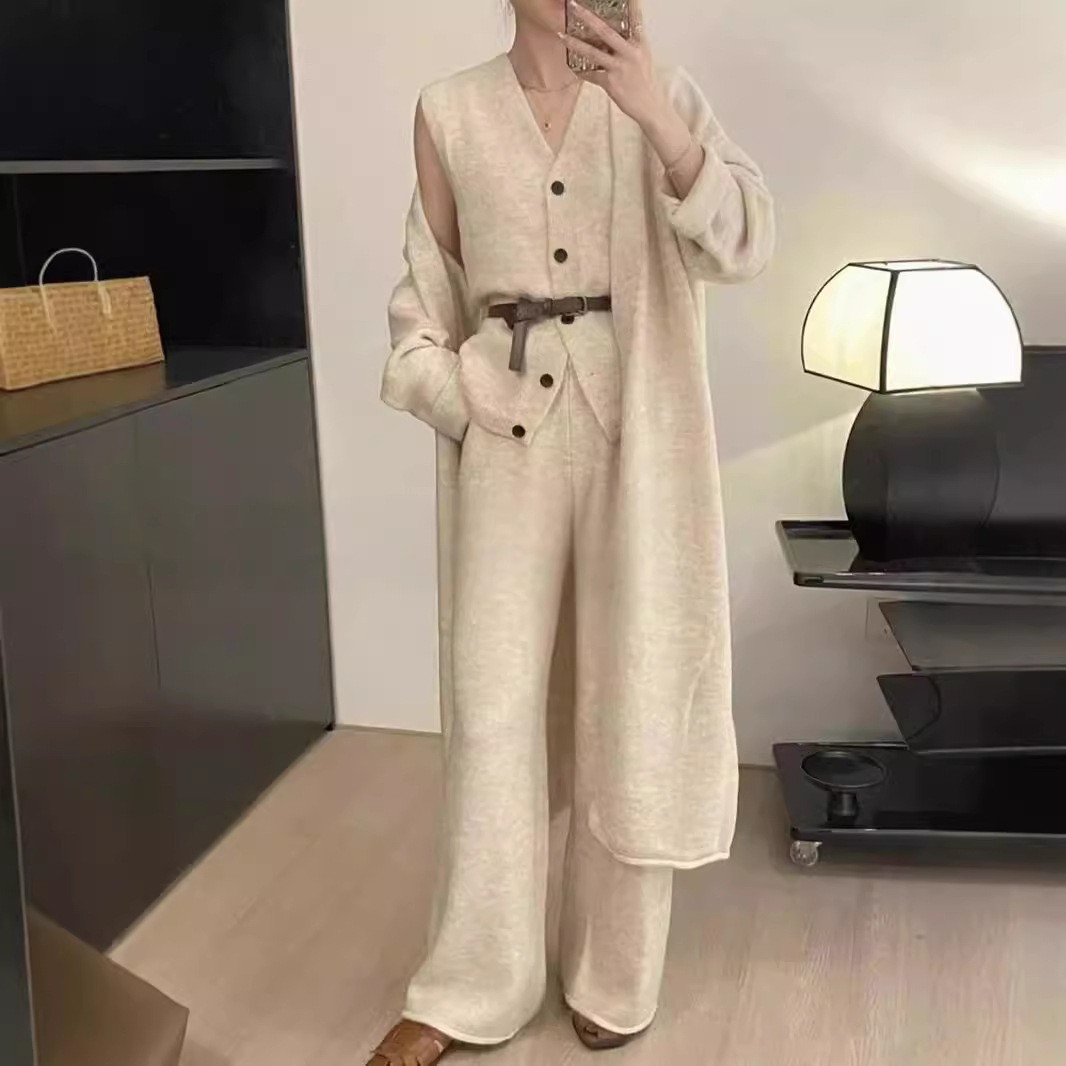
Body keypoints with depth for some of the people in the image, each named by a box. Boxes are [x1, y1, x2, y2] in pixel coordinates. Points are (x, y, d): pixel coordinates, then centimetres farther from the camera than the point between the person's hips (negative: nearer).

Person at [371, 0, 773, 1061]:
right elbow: (427, 286, 11)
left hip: (634, 425, 0)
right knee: (492, 701, 2)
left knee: (632, 692, 5)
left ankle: (614, 973, 21)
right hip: (506, 428, 1)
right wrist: (448, 393, -4)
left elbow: (743, 242, -10)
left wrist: (652, 115, -22)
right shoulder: (450, 112, 6)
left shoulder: (667, 97, 4)